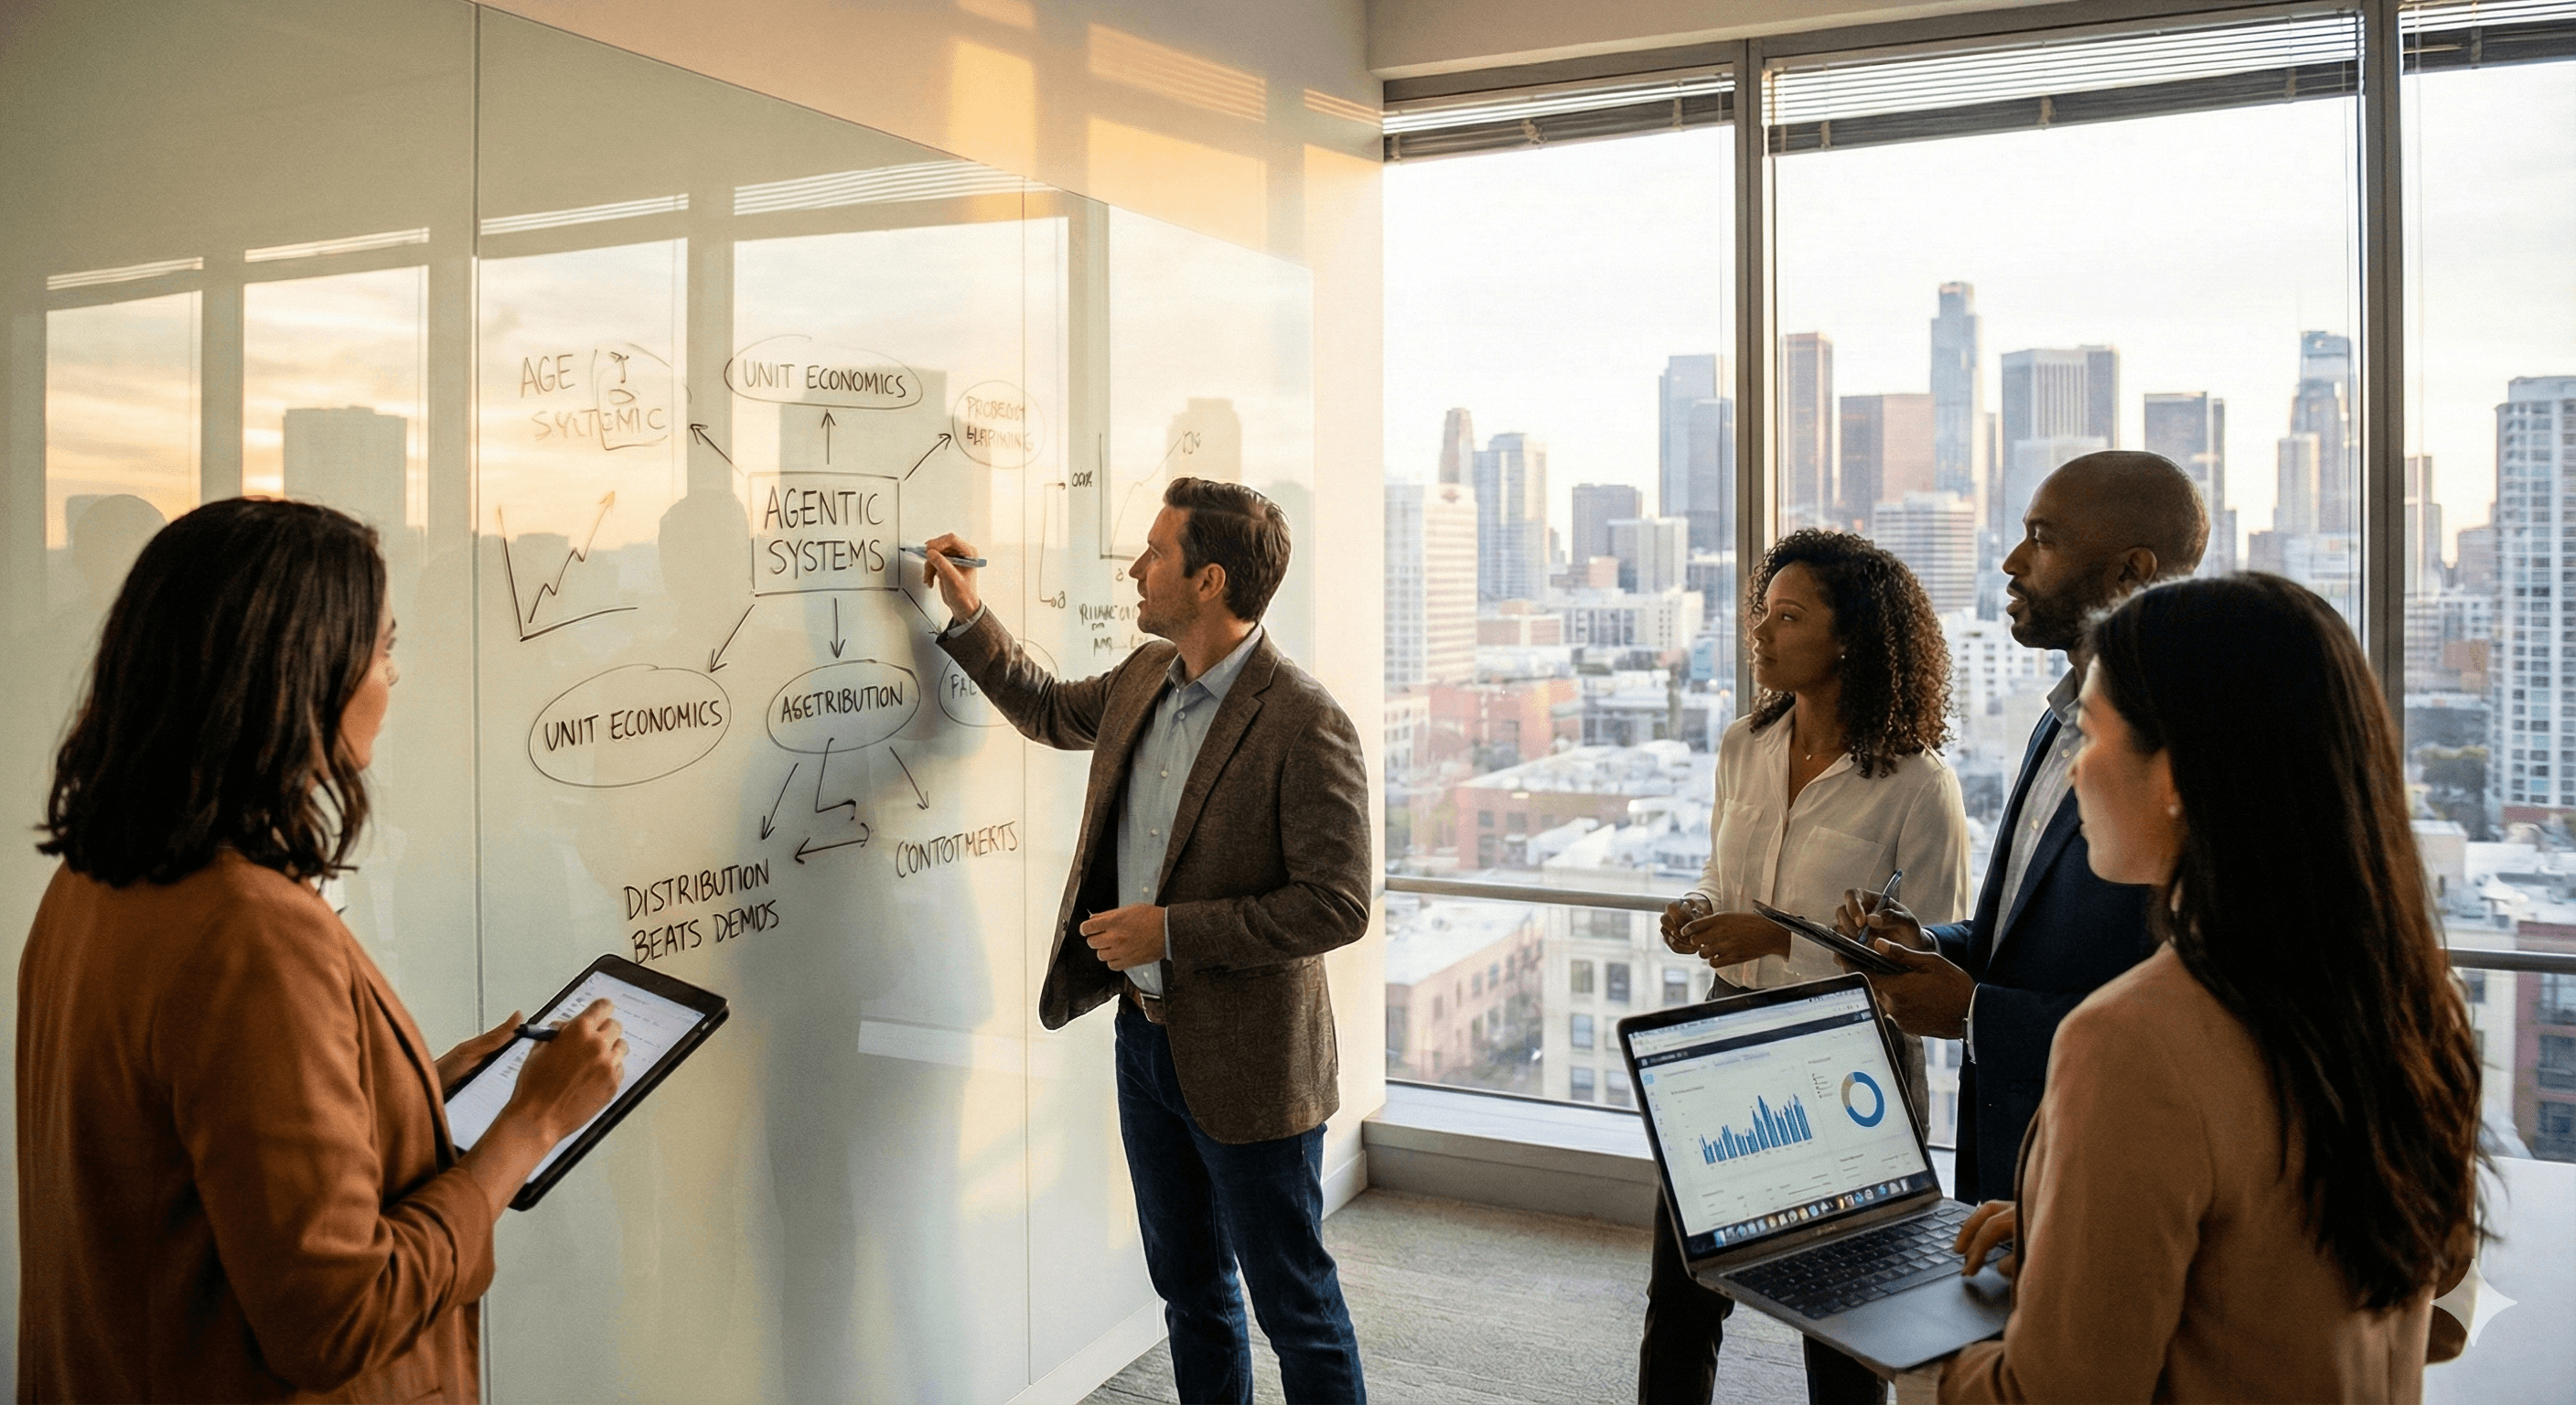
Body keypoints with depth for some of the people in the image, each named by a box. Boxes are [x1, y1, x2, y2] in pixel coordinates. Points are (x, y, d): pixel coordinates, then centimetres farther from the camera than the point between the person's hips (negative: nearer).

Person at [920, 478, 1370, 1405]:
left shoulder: (1305, 724, -22)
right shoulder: (1144, 679, 3)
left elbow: (1336, 905, -23)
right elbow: (1049, 712, 24)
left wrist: (1172, 930, -22)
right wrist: (968, 615, 16)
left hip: (1246, 1063, -8)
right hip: (1146, 1037, 8)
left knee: (1295, 1308, 8)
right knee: (1189, 1289, 22)